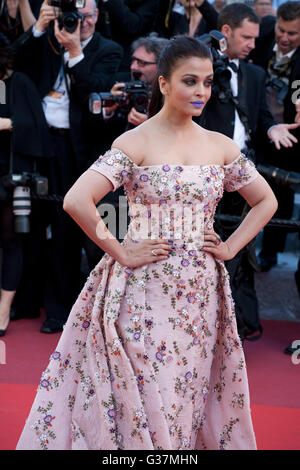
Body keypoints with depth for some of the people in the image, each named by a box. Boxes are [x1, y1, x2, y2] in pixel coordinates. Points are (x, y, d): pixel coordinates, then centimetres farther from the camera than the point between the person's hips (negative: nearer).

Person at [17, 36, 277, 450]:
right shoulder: (135, 143, -7)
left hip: (202, 293, 5)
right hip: (146, 293, -4)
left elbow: (266, 201, 19)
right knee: (146, 404, -3)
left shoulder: (222, 147, 7)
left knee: (188, 398, 11)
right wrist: (121, 253, -14)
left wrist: (230, 248, 7)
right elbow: (76, 201, -18)